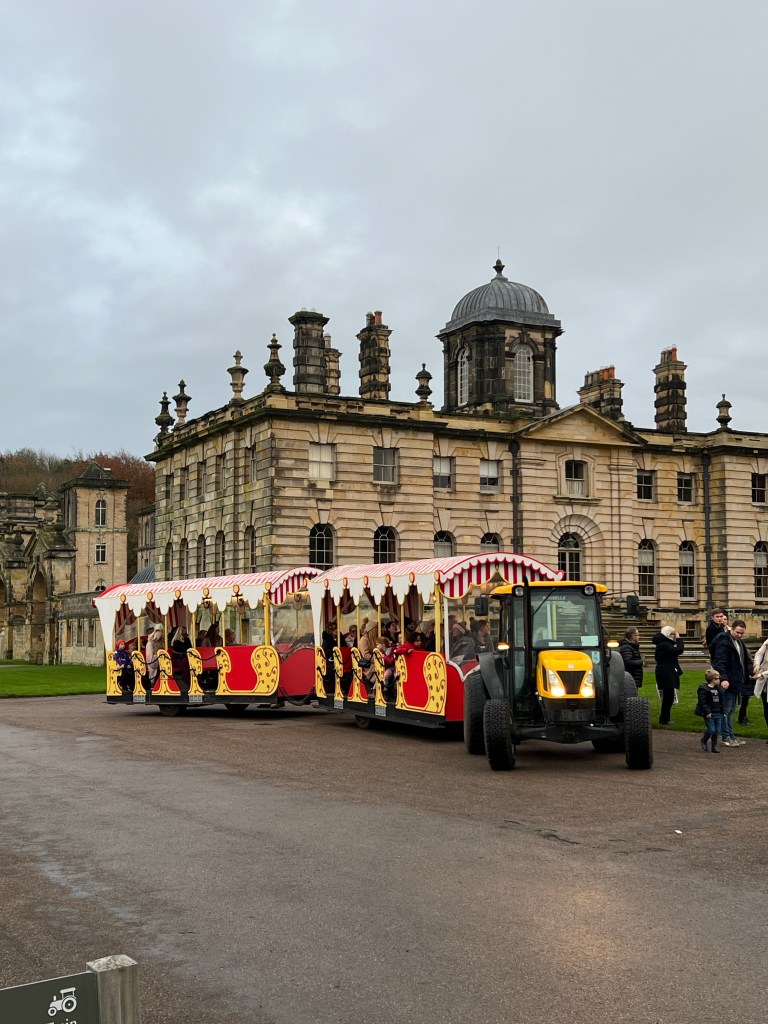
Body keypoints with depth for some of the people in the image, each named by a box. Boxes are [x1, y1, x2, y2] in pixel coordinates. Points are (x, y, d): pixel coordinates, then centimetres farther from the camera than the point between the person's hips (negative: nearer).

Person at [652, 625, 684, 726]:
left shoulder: (665, 643, 16)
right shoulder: (664, 645, -17)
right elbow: (679, 650, -24)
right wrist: (678, 638, -15)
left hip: (668, 674, 11)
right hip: (666, 674, -11)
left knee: (668, 697, 14)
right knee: (668, 696, -6)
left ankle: (664, 719, 21)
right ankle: (664, 719, 0)